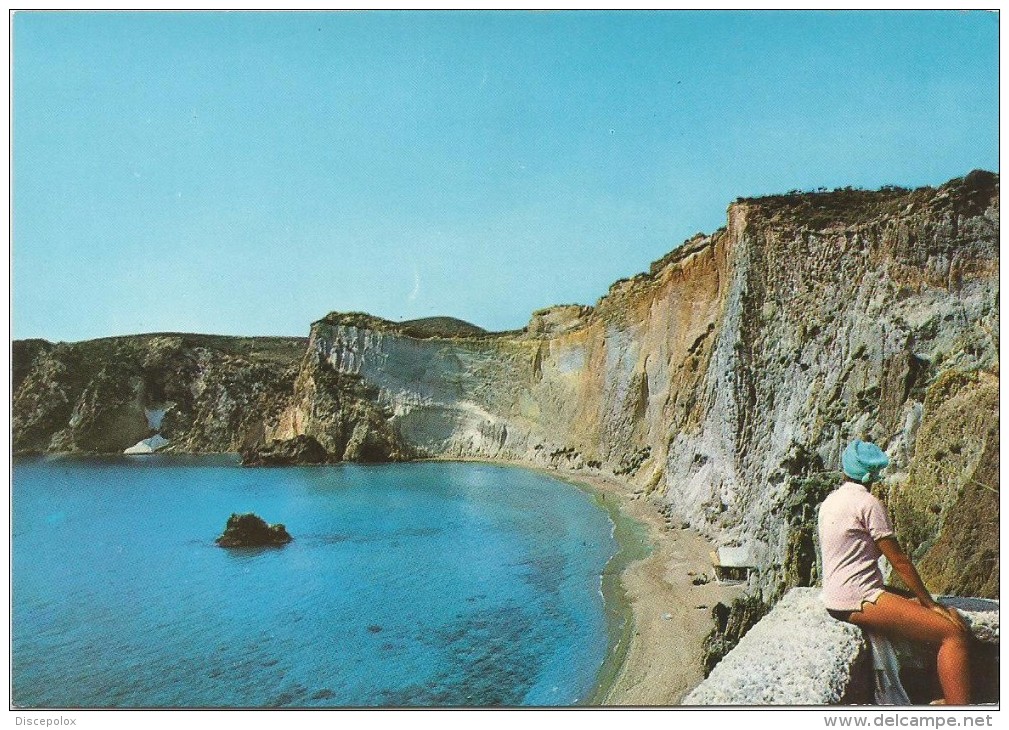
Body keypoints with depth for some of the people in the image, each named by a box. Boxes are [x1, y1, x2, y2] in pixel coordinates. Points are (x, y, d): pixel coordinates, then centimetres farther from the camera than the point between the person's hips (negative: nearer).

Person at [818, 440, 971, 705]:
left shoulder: (831, 501, 14)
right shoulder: (868, 503, -11)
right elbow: (899, 561, -9)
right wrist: (929, 602, 2)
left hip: (838, 596, 9)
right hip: (857, 599, -9)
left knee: (954, 618, 12)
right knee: (954, 634, -13)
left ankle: (950, 699, 8)